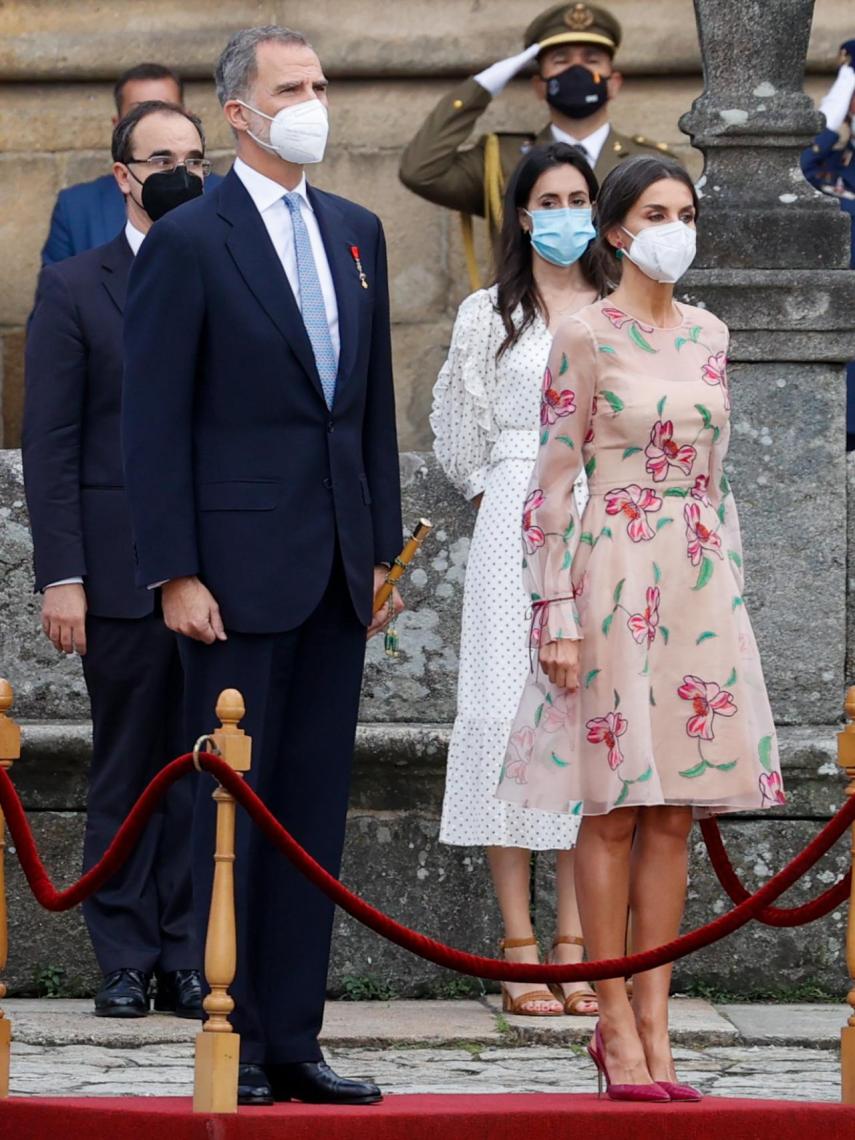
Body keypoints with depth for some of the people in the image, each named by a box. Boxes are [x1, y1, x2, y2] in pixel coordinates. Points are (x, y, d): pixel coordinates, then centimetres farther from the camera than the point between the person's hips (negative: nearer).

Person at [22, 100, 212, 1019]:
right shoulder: (75, 289, 4)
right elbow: (50, 446, 0)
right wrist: (60, 575, -8)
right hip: (123, 574, -2)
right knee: (127, 772, 3)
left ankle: (191, 959, 7)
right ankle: (127, 963, 9)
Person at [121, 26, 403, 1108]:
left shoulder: (356, 233, 14)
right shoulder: (187, 242, -6)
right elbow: (154, 423, -8)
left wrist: (382, 549, 12)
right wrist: (176, 572, -13)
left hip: (337, 571, 6)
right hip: (239, 570, -6)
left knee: (315, 812, 7)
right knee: (234, 806, -2)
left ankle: (294, 1041, 11)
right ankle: (235, 1047, 3)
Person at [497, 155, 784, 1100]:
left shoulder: (709, 336, 12)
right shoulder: (587, 336, -5)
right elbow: (551, 483, -8)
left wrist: (730, 589, 14)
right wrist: (555, 612, -13)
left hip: (701, 585, 6)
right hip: (615, 579, -6)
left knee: (674, 809, 4)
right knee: (615, 806, -2)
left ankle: (653, 1024, 7)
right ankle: (617, 1025, 2)